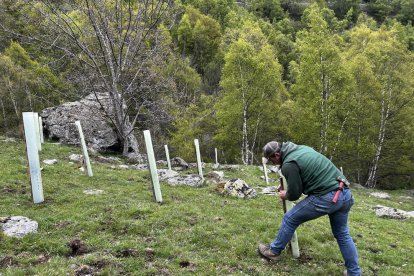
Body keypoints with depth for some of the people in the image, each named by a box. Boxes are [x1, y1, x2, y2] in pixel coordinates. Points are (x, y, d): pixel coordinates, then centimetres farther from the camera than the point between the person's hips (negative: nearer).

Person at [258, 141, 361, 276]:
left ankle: (274, 251, 25)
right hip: (345, 194, 9)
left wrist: (285, 196, 17)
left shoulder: (288, 164, -11)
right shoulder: (302, 148, 16)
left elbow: (294, 194, -6)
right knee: (342, 234, 22)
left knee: (289, 219, 9)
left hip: (326, 197, -8)